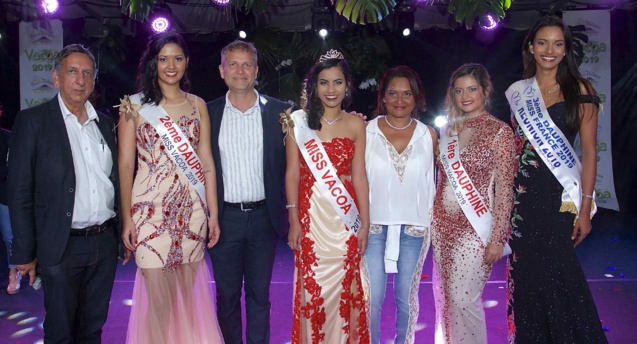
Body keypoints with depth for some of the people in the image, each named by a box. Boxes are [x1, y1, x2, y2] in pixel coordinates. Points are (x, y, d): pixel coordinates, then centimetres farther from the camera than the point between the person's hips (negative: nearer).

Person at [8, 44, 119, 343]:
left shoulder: (105, 123, 10)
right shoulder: (32, 121, -5)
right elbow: (19, 192, -7)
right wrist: (25, 253, -8)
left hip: (105, 242, 5)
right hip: (62, 248, -4)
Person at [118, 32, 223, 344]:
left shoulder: (197, 105, 9)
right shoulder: (135, 105, 2)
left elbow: (206, 163, 7)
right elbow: (125, 165, -1)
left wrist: (213, 214, 3)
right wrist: (126, 218, -6)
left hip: (192, 210, 3)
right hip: (151, 209, -2)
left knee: (188, 293, 9)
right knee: (158, 297, -1)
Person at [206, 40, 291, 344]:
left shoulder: (279, 112, 1)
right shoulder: (208, 113, 2)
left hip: (263, 216, 0)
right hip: (224, 217, 1)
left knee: (259, 295, 11)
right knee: (227, 294, 12)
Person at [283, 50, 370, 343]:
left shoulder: (356, 125, 4)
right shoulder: (299, 121, 0)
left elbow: (359, 176, 4)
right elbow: (292, 174, 0)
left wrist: (365, 224, 2)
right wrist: (294, 220, -4)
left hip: (345, 217, 1)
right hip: (311, 216, -1)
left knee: (343, 288, 6)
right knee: (312, 287, 5)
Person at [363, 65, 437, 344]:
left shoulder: (428, 135, 2)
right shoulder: (367, 131, -2)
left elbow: (431, 182, 10)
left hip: (414, 228, 1)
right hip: (375, 226, -1)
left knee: (407, 298, 12)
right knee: (372, 298, 2)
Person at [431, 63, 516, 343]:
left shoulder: (499, 131, -6)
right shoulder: (448, 130, 10)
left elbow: (504, 190, -9)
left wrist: (498, 238, -12)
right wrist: (431, 220, 10)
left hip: (474, 228, -6)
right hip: (443, 226, 6)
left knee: (463, 300, -5)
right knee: (444, 298, 12)